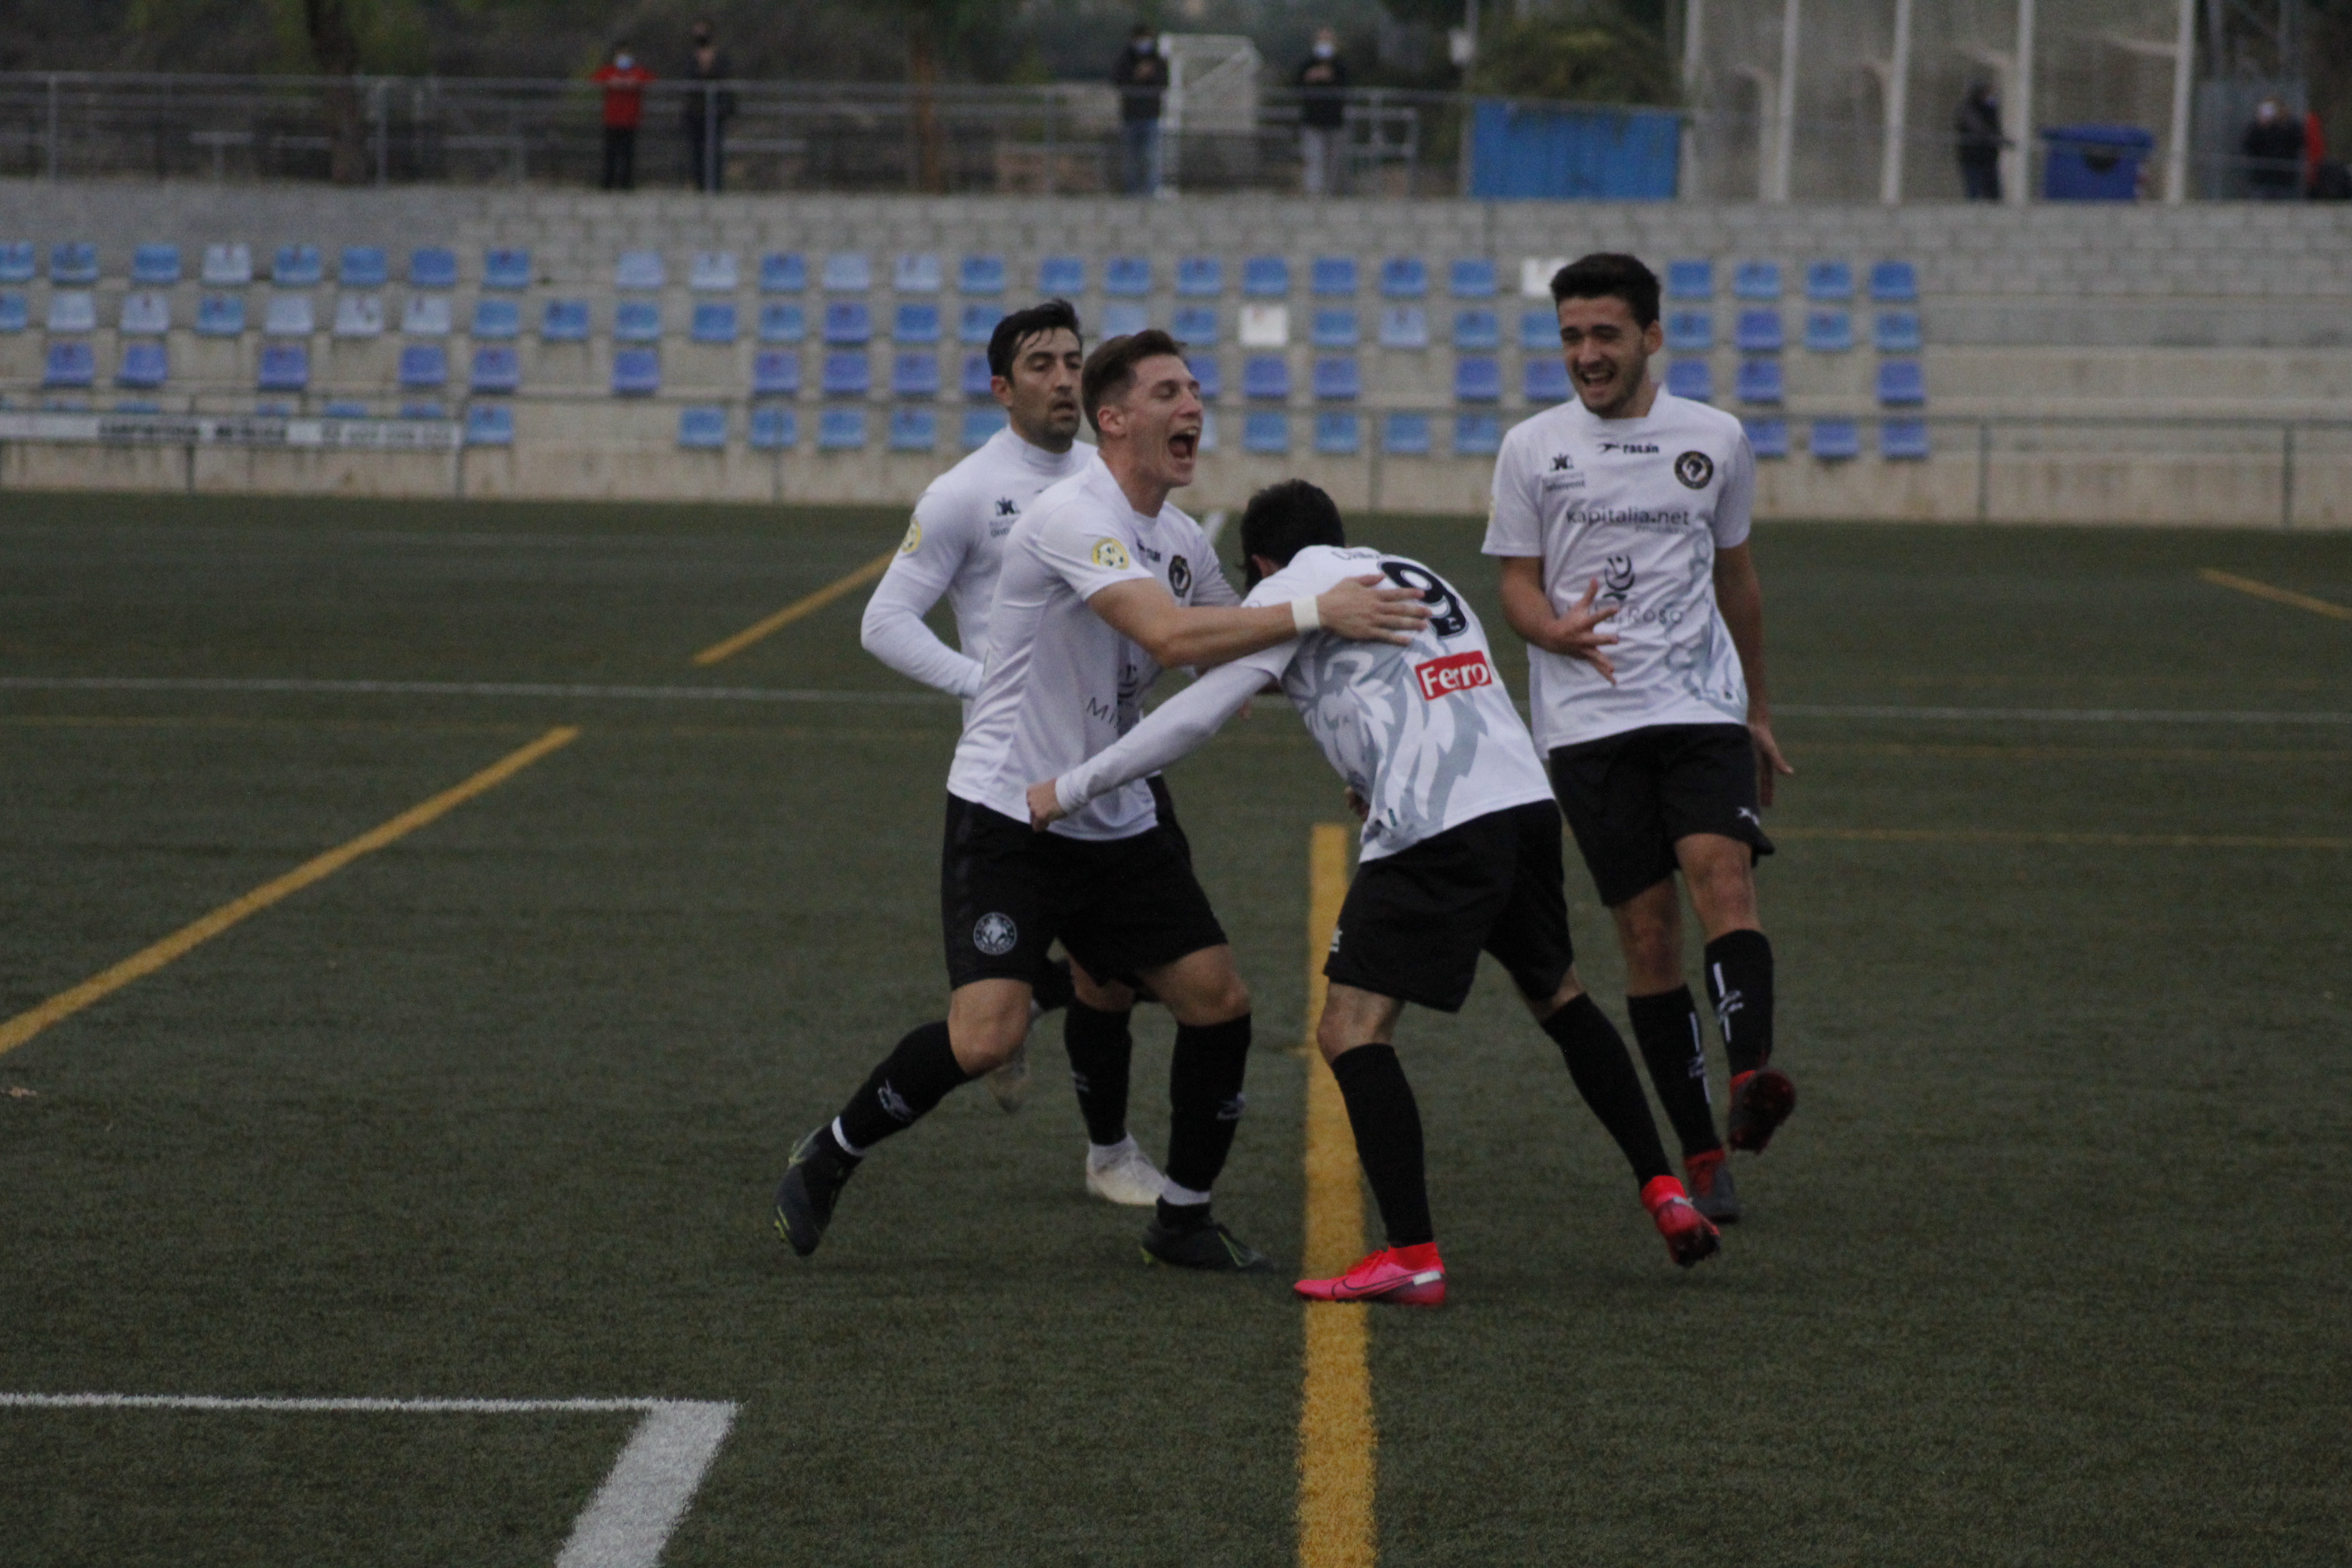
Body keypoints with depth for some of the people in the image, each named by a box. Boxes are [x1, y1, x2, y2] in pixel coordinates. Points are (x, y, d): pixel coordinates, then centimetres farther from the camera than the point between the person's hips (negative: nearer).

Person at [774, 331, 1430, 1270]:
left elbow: (1236, 654, 21)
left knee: (1219, 1002, 0)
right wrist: (1315, 612, -33)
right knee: (986, 1036, -19)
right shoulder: (1073, 516, -19)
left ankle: (1183, 1219, 15)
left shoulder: (1179, 540, 8)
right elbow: (1170, 635, -32)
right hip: (1008, 814, -8)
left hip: (1115, 826, 8)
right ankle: (830, 1157, 5)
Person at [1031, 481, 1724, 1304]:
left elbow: (1200, 710, 1)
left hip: (1437, 831, -7)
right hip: (1528, 801, 7)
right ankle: (1664, 1194, 27)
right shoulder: (1422, 577, 28)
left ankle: (1413, 1259, -13)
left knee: (1351, 1028, -4)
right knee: (1559, 997, 27)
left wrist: (1071, 787, 6)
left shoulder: (1296, 584, 7)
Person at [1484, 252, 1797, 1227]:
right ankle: (1697, 1158, 0)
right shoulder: (1532, 448, 6)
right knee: (1646, 928, -4)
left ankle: (1753, 1074, -41)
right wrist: (1558, 630, -17)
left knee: (1722, 872, -24)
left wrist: (1757, 713, 26)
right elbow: (1517, 586, 7)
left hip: (1701, 706, 1)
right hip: (1588, 719, -1)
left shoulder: (1716, 441, 9)